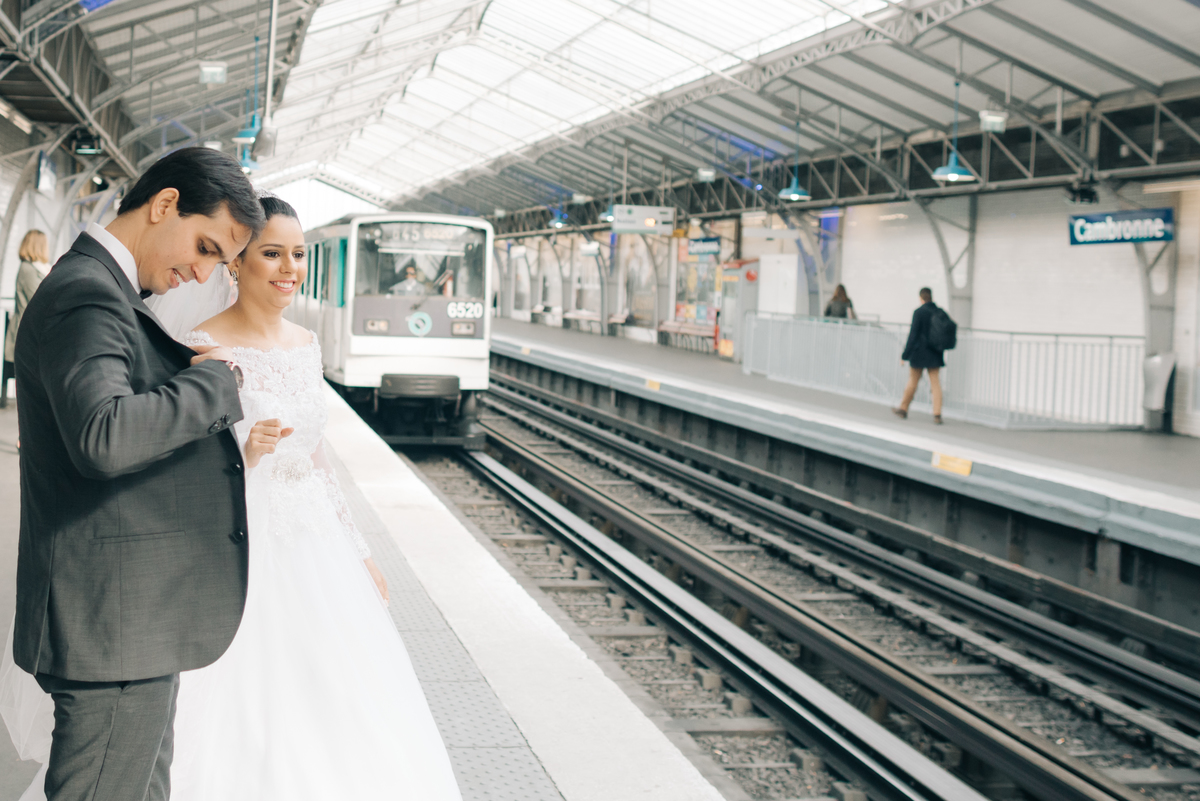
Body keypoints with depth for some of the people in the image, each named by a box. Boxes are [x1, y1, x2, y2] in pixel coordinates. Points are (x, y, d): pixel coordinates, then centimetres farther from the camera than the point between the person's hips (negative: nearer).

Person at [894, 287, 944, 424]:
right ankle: (937, 414, -3)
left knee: (913, 382, 10)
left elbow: (913, 335, -12)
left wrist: (905, 355, -8)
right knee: (936, 384, 3)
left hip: (919, 353, -4)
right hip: (935, 355, 4)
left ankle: (903, 408, 24)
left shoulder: (919, 312, -12)